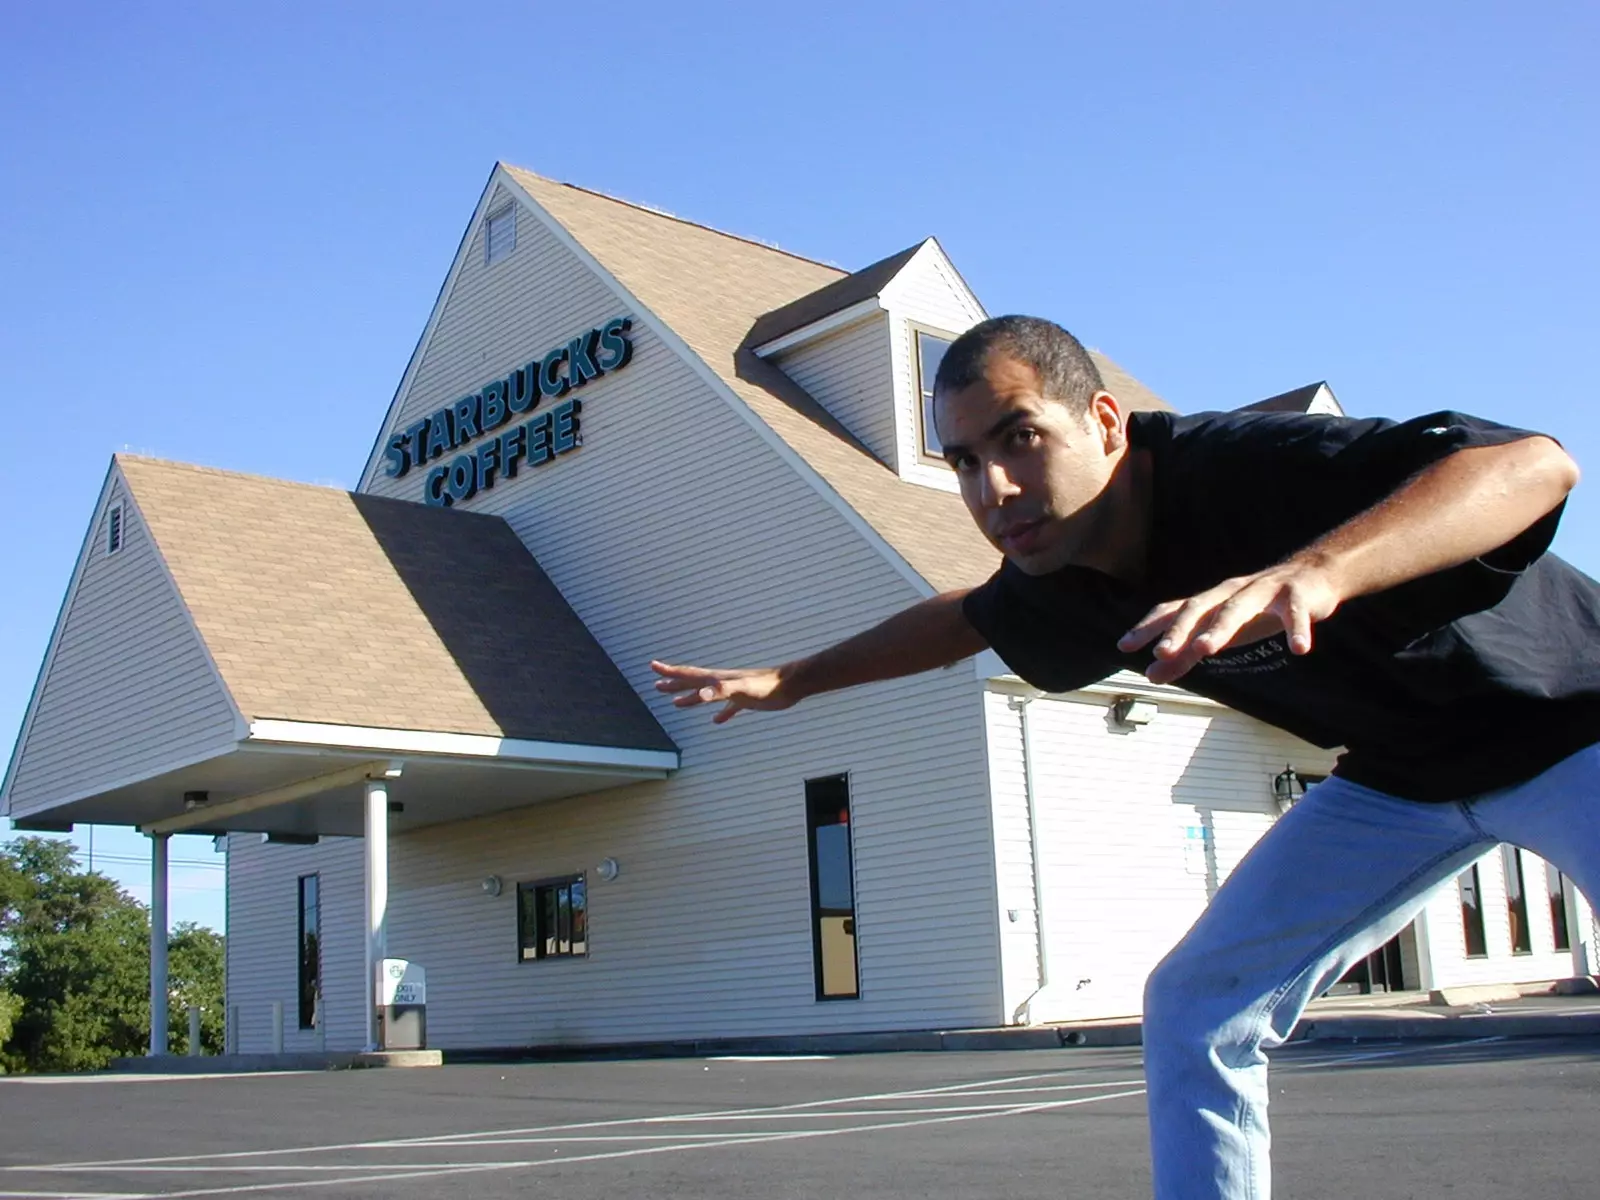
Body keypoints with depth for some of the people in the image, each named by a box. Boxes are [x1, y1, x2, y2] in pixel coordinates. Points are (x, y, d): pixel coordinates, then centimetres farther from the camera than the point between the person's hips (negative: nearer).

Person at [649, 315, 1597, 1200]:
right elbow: (965, 620, 14)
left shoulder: (1246, 466, -34)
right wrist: (792, 680, 16)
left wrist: (1314, 570, -62)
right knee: (1196, 1006, 2)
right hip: (1401, 772, 7)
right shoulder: (1058, 580, -11)